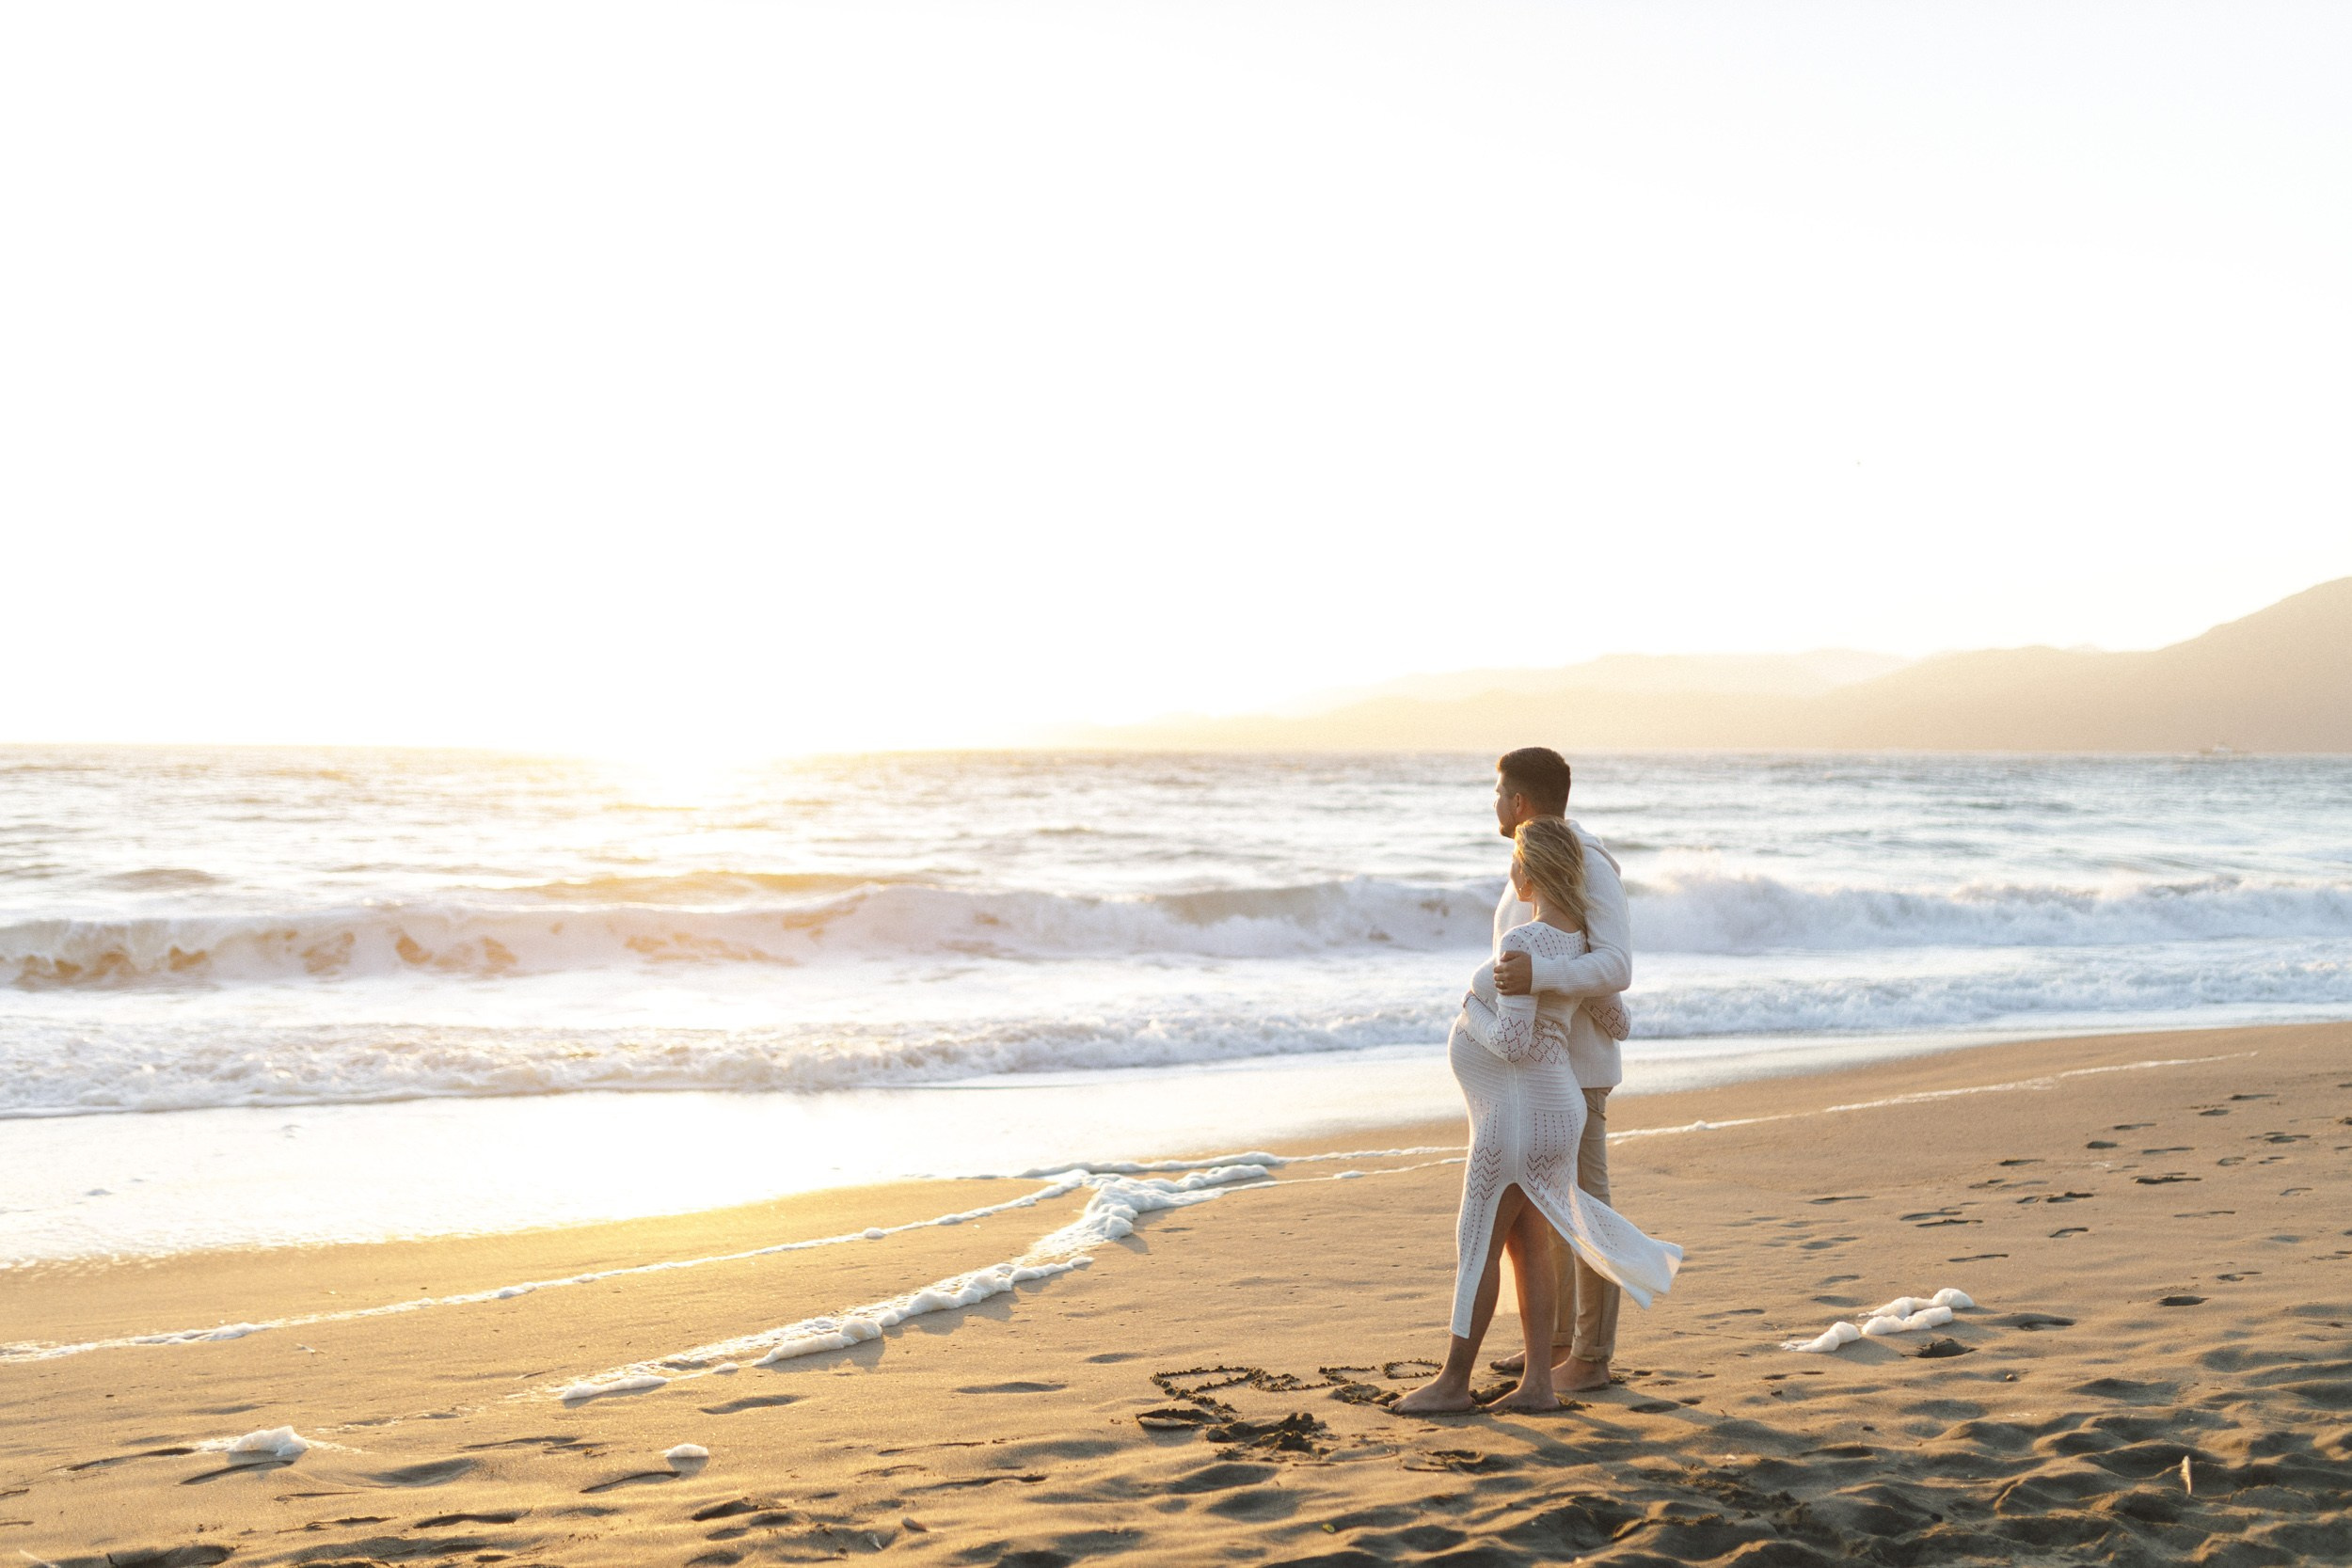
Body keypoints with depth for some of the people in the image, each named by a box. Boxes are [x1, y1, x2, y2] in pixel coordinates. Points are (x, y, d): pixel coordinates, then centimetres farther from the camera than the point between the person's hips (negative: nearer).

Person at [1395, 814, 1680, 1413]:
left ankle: (1453, 1380, 14)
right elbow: (1615, 1019, 17)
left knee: (1477, 1245, 2)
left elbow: (1511, 1043, -27)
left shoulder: (1523, 943, -24)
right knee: (1526, 1244, 12)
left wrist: (1472, 1010, -8)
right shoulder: (1579, 942, 5)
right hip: (1537, 1110, 9)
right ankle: (1538, 1383, 14)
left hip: (1518, 1118, -9)